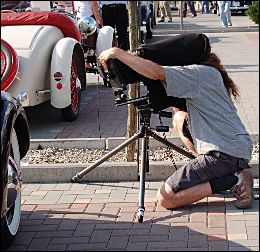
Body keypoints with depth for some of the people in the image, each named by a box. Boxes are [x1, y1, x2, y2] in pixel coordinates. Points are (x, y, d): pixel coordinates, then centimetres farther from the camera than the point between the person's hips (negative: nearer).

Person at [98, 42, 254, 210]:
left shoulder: (201, 72, -4)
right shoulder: (213, 75, 25)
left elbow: (156, 72, -16)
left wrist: (117, 53, -9)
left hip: (224, 153, -9)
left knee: (165, 198, -7)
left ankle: (233, 181, -10)